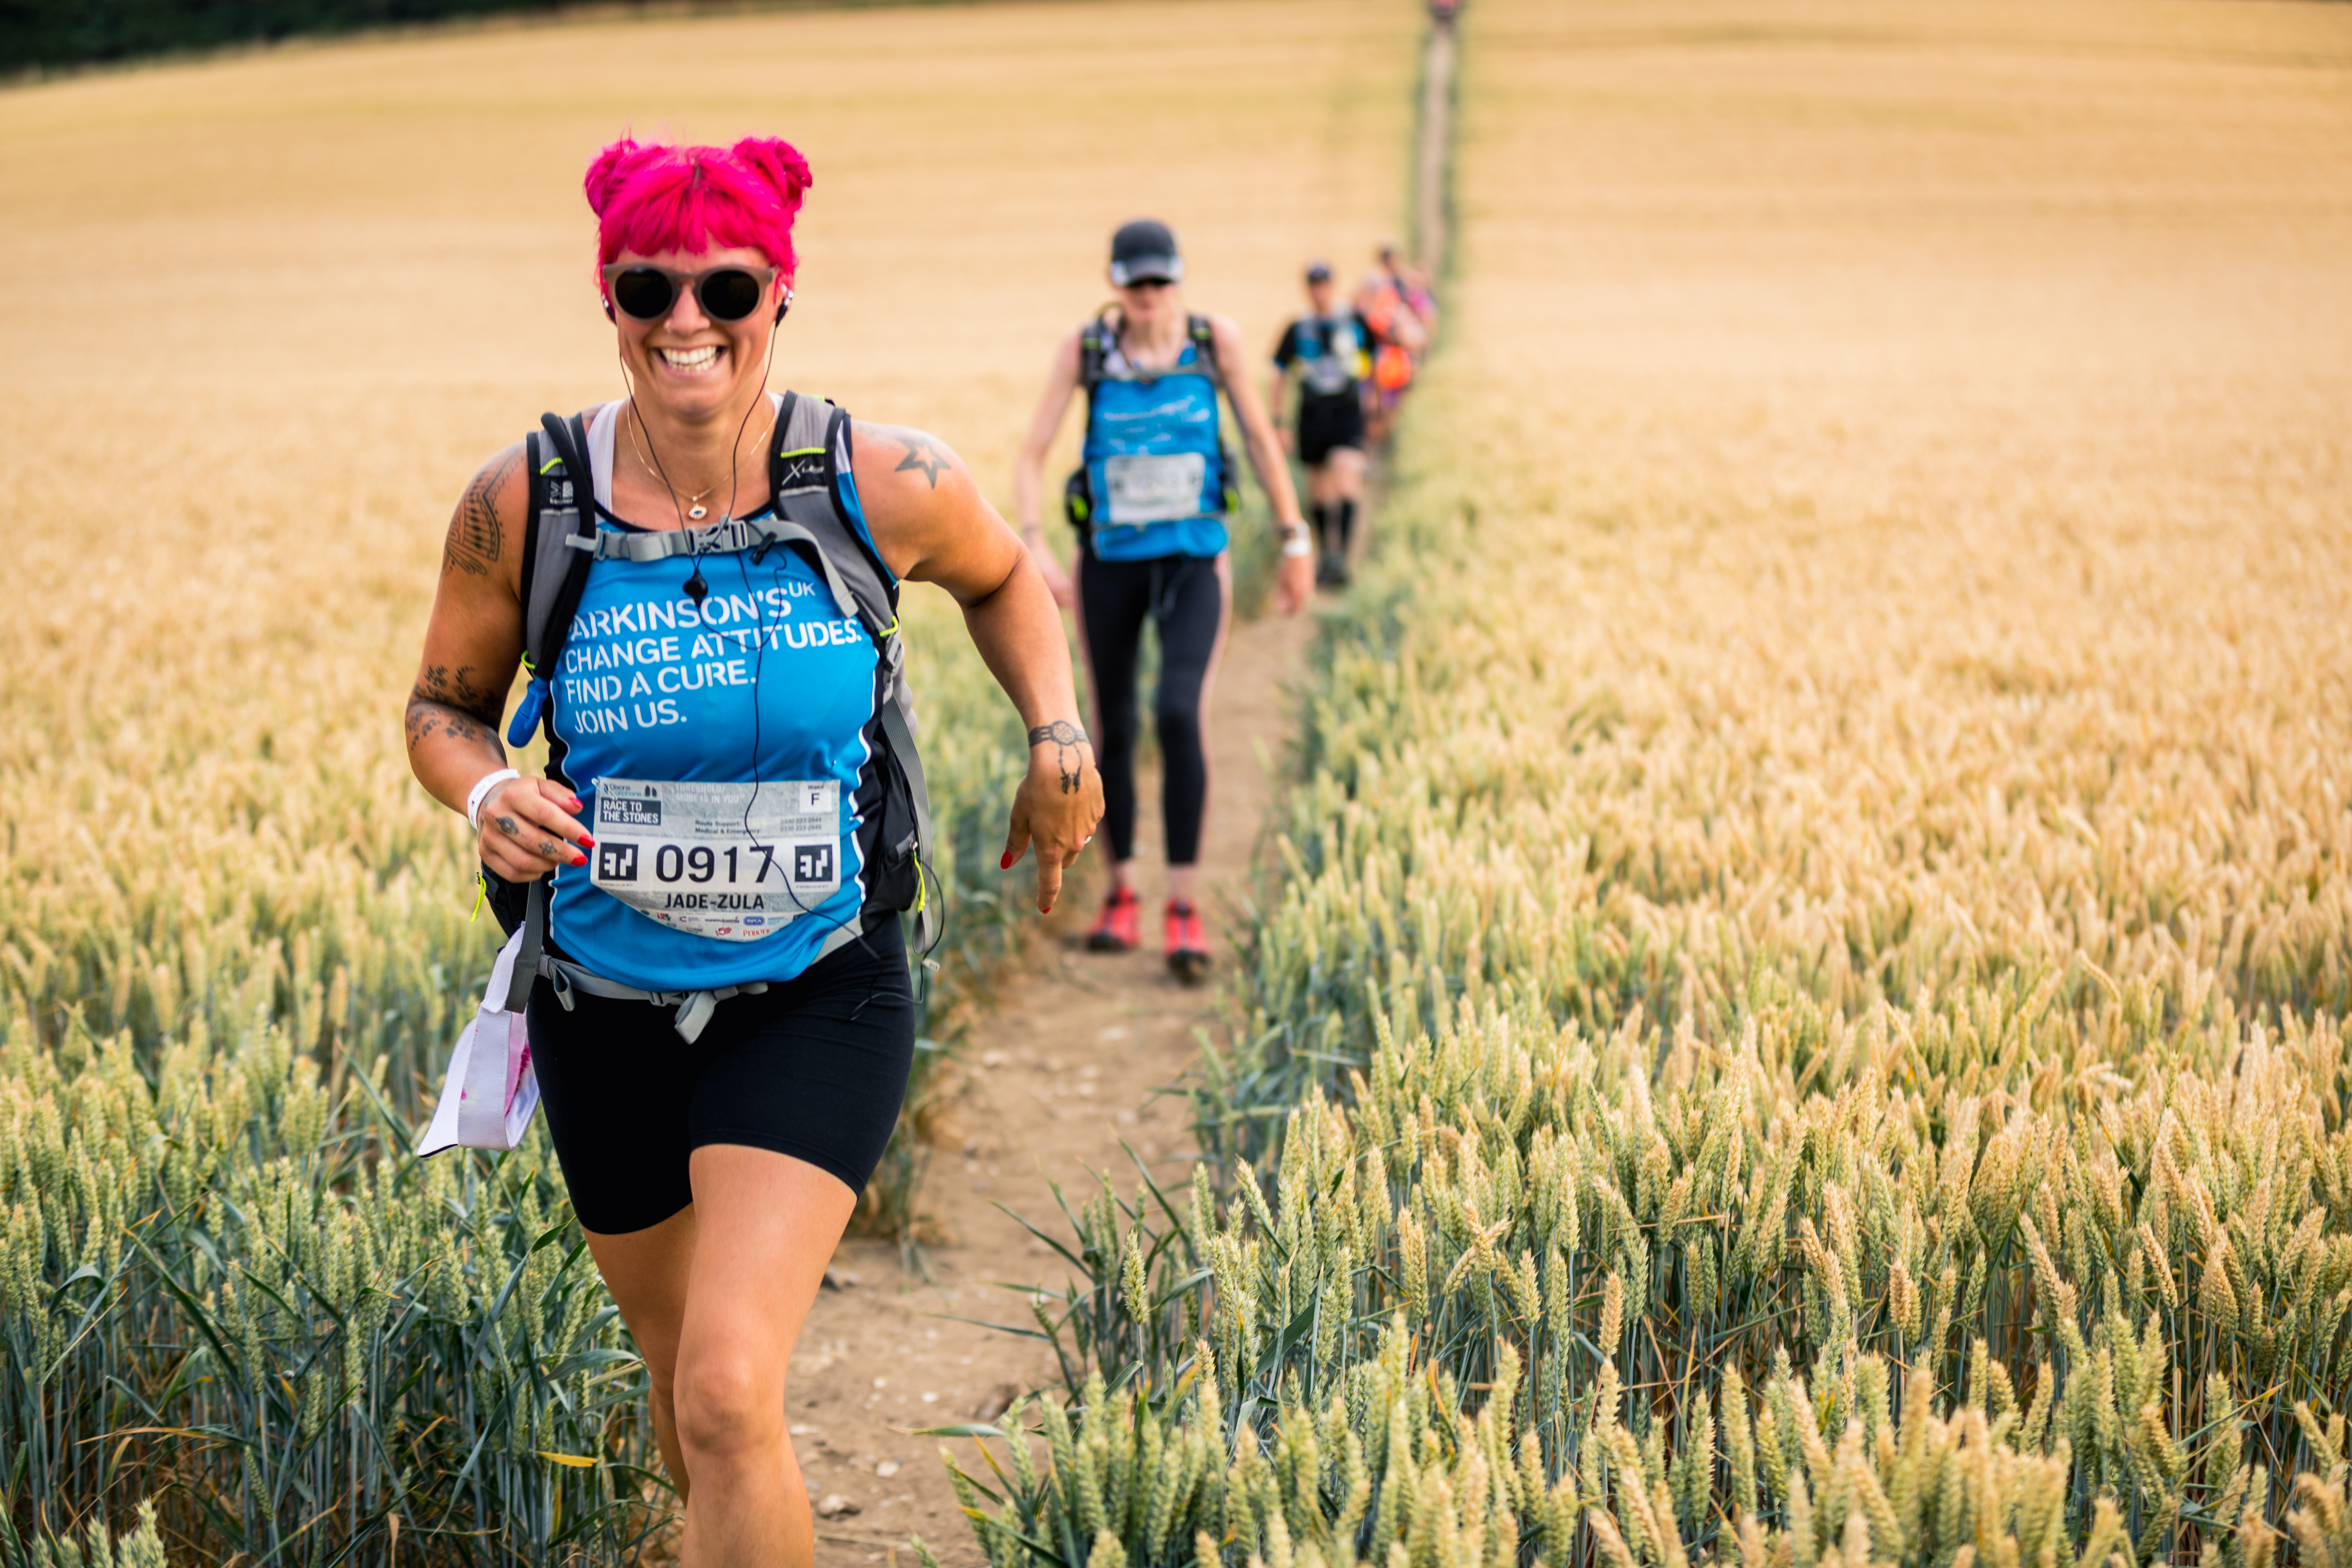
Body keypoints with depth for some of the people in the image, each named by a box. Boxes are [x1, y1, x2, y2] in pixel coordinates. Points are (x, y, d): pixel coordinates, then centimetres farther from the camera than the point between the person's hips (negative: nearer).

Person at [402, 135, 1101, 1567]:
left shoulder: (886, 489, -12)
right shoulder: (522, 506, -11)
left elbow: (1002, 576, 11)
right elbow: (444, 705, 3)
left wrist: (1060, 737, -2)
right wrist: (485, 793, -18)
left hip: (815, 1002, -2)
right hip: (607, 1007, 3)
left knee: (729, 1402, -19)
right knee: (686, 1380, 21)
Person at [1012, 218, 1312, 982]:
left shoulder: (1216, 340, -6)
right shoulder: (1083, 348, -6)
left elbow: (1262, 439, 3)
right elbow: (1031, 455, -6)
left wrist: (1295, 544, 5)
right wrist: (1035, 548, -19)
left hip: (1193, 561, -1)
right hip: (1110, 562, 2)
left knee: (1180, 715, -20)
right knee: (1113, 731, 10)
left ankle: (1186, 910, -12)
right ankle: (1121, 897, 29)